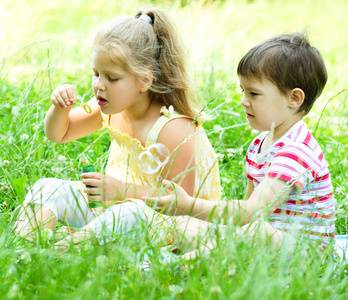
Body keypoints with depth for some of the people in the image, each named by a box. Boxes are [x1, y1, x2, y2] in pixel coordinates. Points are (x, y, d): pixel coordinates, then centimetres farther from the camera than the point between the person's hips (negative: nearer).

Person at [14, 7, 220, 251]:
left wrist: (123, 190, -32)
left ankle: (62, 246, -45)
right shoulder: (114, 108, 0)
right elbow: (58, 134, 13)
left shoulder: (173, 129, -23)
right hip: (117, 203, 8)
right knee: (48, 188, -9)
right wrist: (60, 109, -11)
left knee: (131, 214, -42)